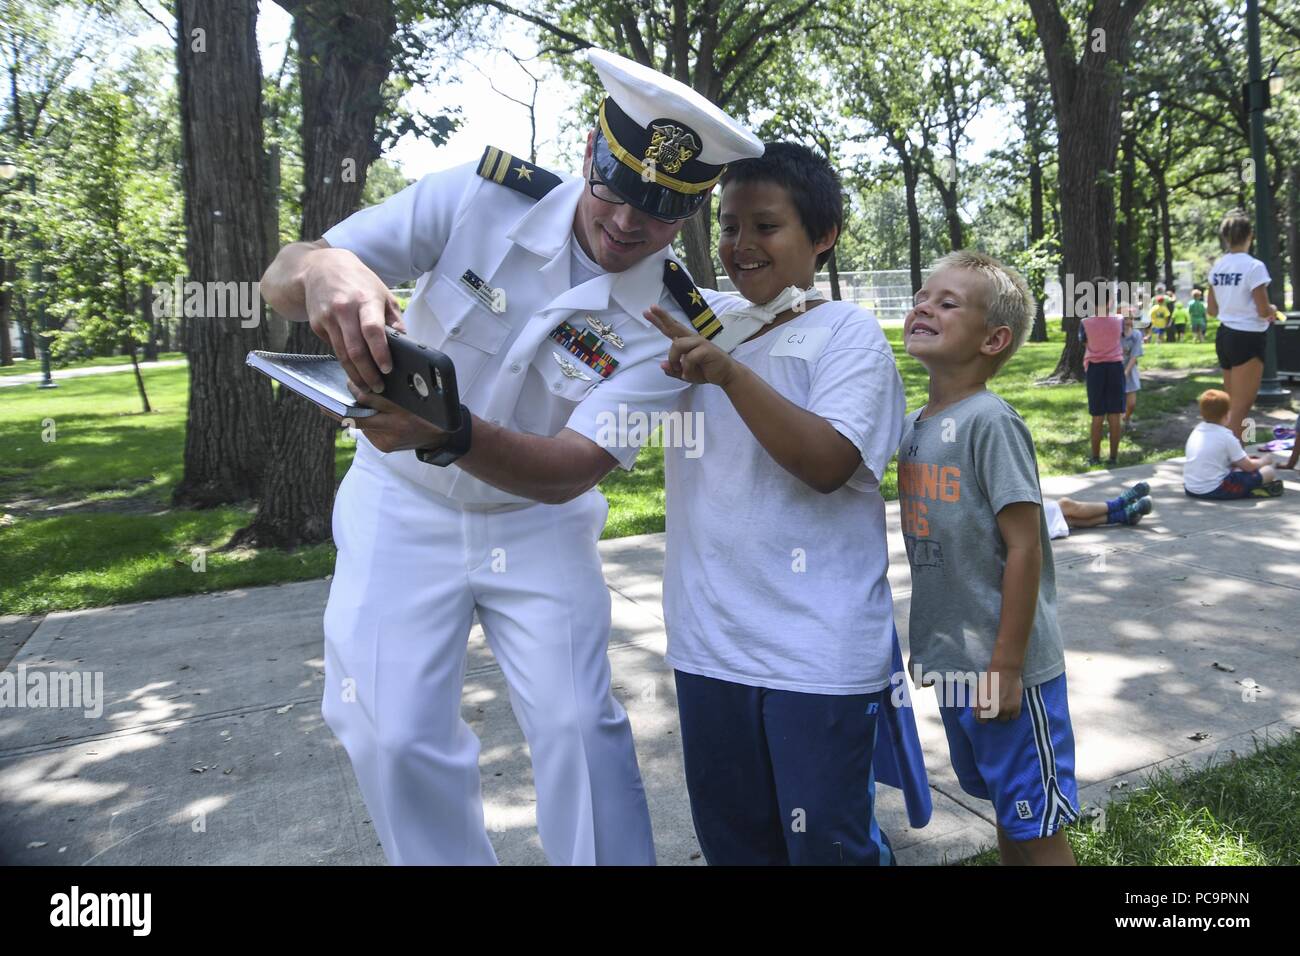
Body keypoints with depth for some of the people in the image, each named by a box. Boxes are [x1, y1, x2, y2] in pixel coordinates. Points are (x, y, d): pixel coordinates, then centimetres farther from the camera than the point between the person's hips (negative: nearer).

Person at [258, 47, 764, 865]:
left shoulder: (668, 324, -18)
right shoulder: (484, 197, -18)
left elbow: (569, 471, -26)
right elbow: (282, 277, -19)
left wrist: (450, 434, -46)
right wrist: (325, 269, -45)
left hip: (538, 522, 0)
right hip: (403, 507, 1)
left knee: (578, 723, -2)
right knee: (396, 737, 0)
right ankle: (445, 856, 25)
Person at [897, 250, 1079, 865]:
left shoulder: (989, 422, -17)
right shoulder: (913, 426, 6)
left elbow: (1024, 546, -19)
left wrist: (1006, 667, -18)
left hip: (1005, 666, -7)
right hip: (951, 663, 7)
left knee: (1036, 827, 8)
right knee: (1005, 810, 23)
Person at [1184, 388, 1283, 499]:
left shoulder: (1197, 430, 9)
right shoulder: (1226, 437, -11)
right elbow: (1249, 466, -3)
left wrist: (1244, 458, 26)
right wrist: (1263, 461, 18)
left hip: (1190, 489, 8)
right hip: (1214, 489, -8)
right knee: (1269, 471, 0)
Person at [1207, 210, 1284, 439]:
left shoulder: (1217, 266, 4)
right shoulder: (1254, 266, -16)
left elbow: (1211, 309, 11)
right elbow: (1263, 311, -15)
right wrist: (1273, 310, 6)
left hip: (1224, 336, 7)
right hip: (1247, 339, -7)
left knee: (1233, 404, 19)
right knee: (1241, 407, -2)